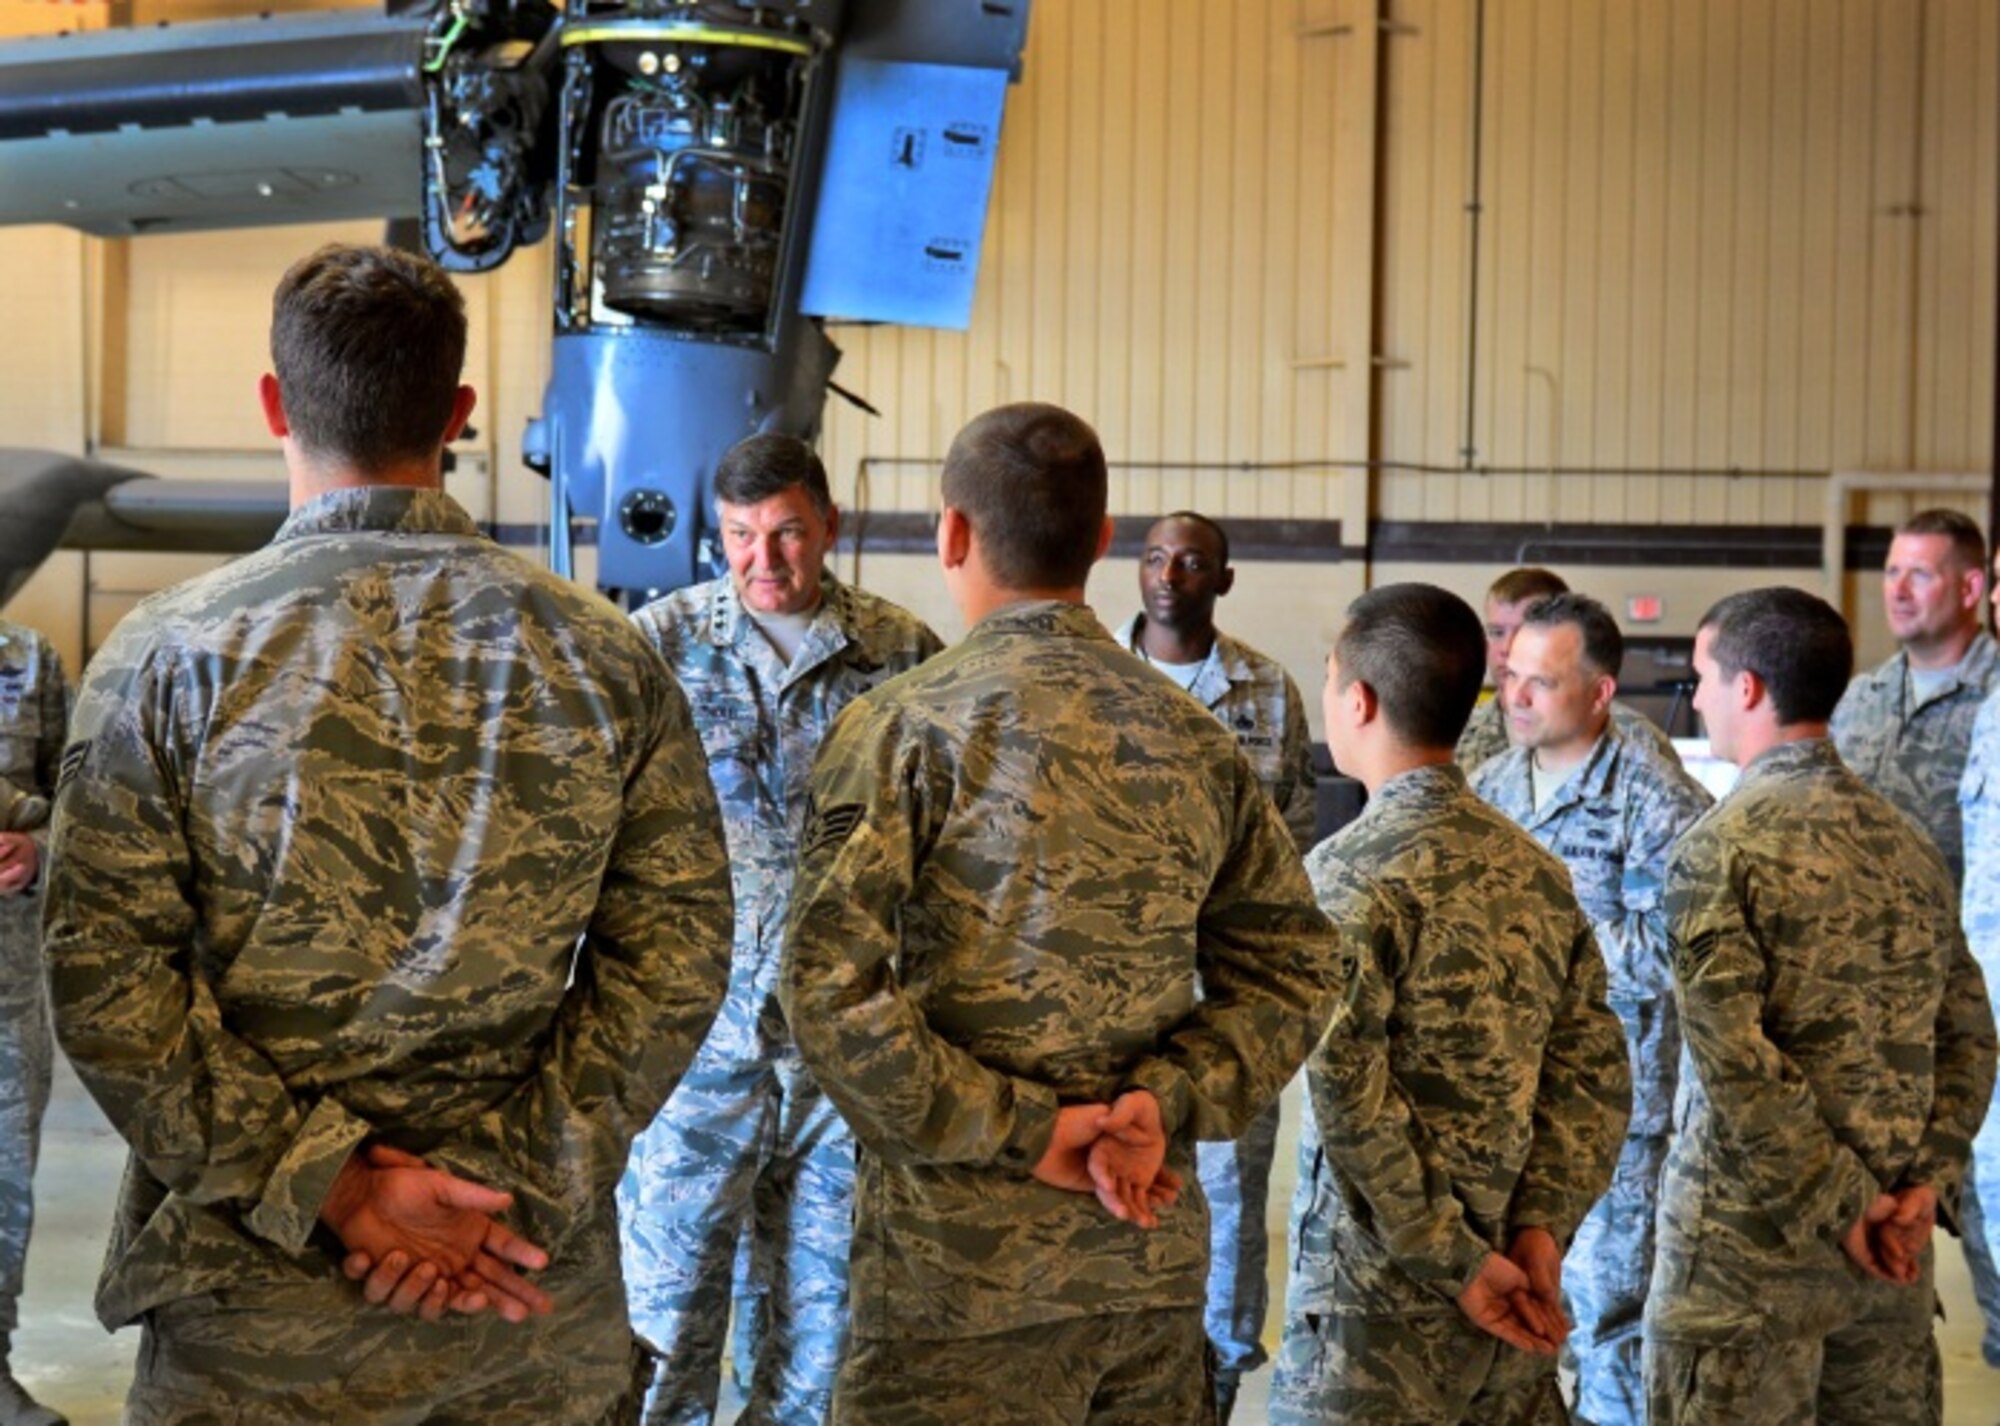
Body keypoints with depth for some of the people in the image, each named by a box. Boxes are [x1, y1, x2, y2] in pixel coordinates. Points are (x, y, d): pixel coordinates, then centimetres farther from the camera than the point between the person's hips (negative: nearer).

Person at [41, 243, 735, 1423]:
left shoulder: (170, 656, -6)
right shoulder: (608, 659, -1)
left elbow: (106, 984, -11)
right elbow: (676, 962, -5)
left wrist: (328, 1186, -11)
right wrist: (515, 1191, -7)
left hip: (258, 1305, -1)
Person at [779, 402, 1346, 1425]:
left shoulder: (904, 724, -8)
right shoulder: (1194, 737, 7)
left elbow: (830, 984, -17)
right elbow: (1296, 962, 7)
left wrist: (1016, 1130, -12)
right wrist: (1169, 1103, -4)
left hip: (962, 1265, -5)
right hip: (1155, 1257, 5)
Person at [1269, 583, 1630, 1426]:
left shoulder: (1349, 871, -11)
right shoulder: (1536, 869, 8)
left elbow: (1350, 1096, -18)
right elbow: (1595, 1074, 4)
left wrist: (1453, 1263, -13)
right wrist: (1540, 1229, -3)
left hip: (1380, 1293, -6)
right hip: (1514, 1281, 6)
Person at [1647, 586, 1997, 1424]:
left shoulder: (1719, 846, -12)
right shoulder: (1905, 842, 8)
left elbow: (1735, 1061, -19)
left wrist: (1841, 1202, -13)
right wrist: (1929, 1179, 1)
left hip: (1752, 1232, -6)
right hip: (1891, 1238, 6)